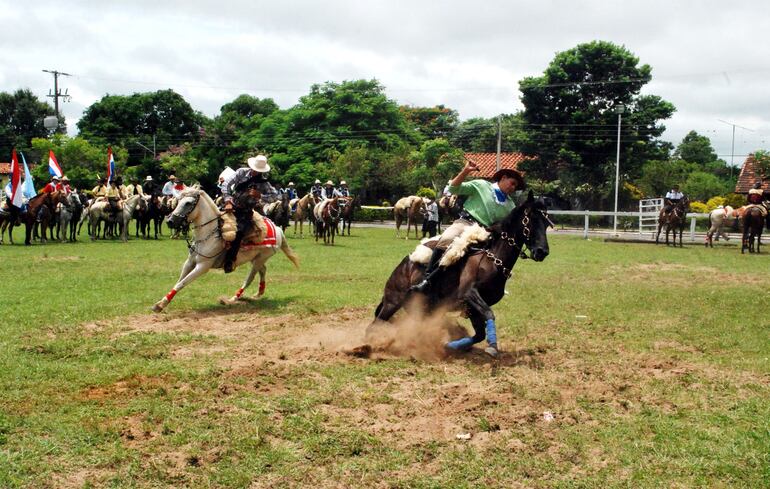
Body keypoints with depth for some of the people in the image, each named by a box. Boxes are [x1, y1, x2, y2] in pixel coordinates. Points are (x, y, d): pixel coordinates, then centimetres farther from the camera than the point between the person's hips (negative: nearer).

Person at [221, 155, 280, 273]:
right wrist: (227, 201, -18)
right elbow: (227, 183, -7)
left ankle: (229, 262, -17)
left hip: (246, 213, -3)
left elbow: (275, 196, -7)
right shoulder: (242, 172, -2)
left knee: (238, 233, -24)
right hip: (232, 206, 3)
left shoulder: (263, 183, -4)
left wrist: (260, 196, -21)